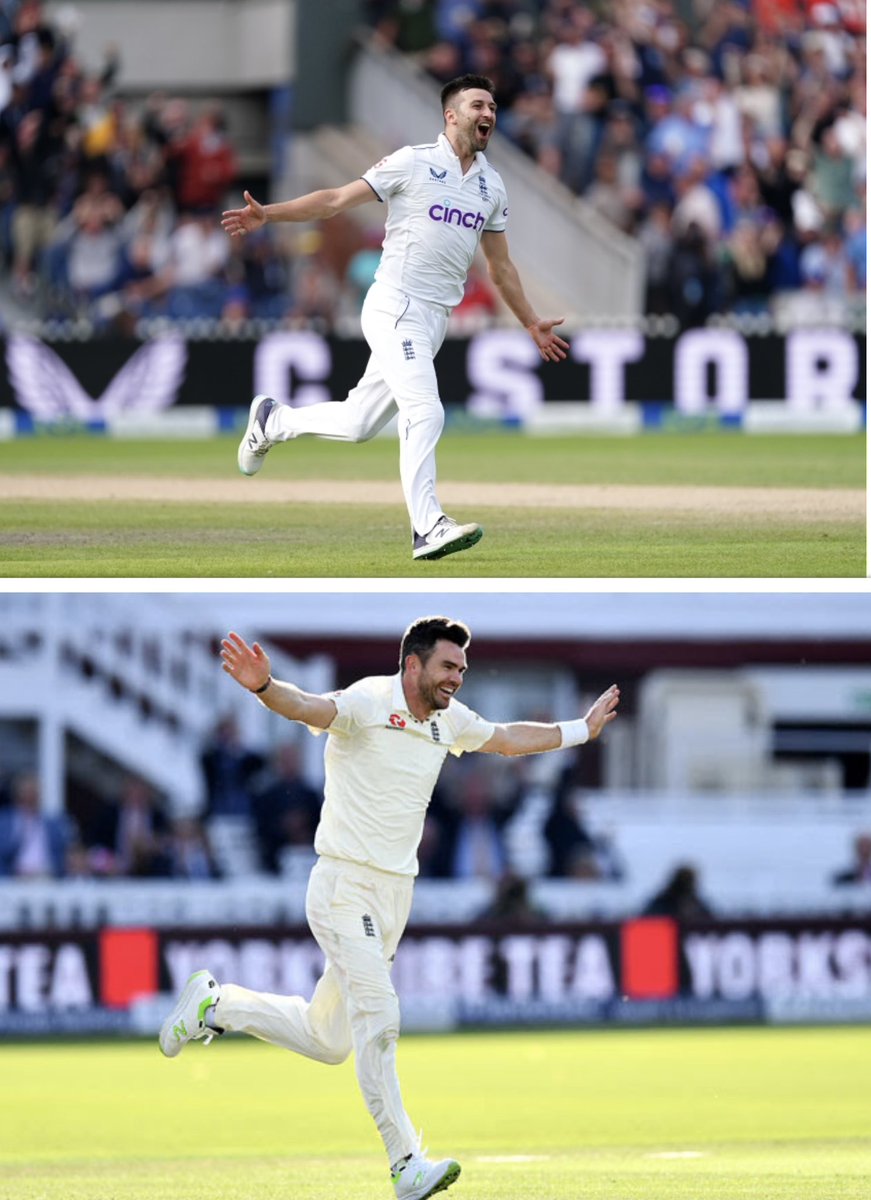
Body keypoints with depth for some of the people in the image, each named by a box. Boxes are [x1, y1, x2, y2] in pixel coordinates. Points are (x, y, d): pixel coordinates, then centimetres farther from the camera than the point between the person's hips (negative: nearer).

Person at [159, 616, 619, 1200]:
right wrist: (265, 687, -55)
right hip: (346, 885, -8)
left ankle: (217, 1003, 33)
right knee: (378, 1019, -17)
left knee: (327, 1039, 13)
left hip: (395, 893, 8)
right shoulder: (370, 702, -15)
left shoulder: (449, 720, 10)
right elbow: (313, 708, -34)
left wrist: (582, 730, 34)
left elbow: (509, 738, 29)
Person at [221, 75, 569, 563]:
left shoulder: (492, 186, 14)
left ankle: (273, 421, 31)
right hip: (396, 307, -7)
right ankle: (428, 528, -18)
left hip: (436, 319, 7)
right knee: (425, 413, -19)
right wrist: (268, 214, -16)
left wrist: (532, 323, 24)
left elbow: (500, 264, 24)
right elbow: (338, 199, -6)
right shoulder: (414, 163, -4)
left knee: (359, 423, 8)